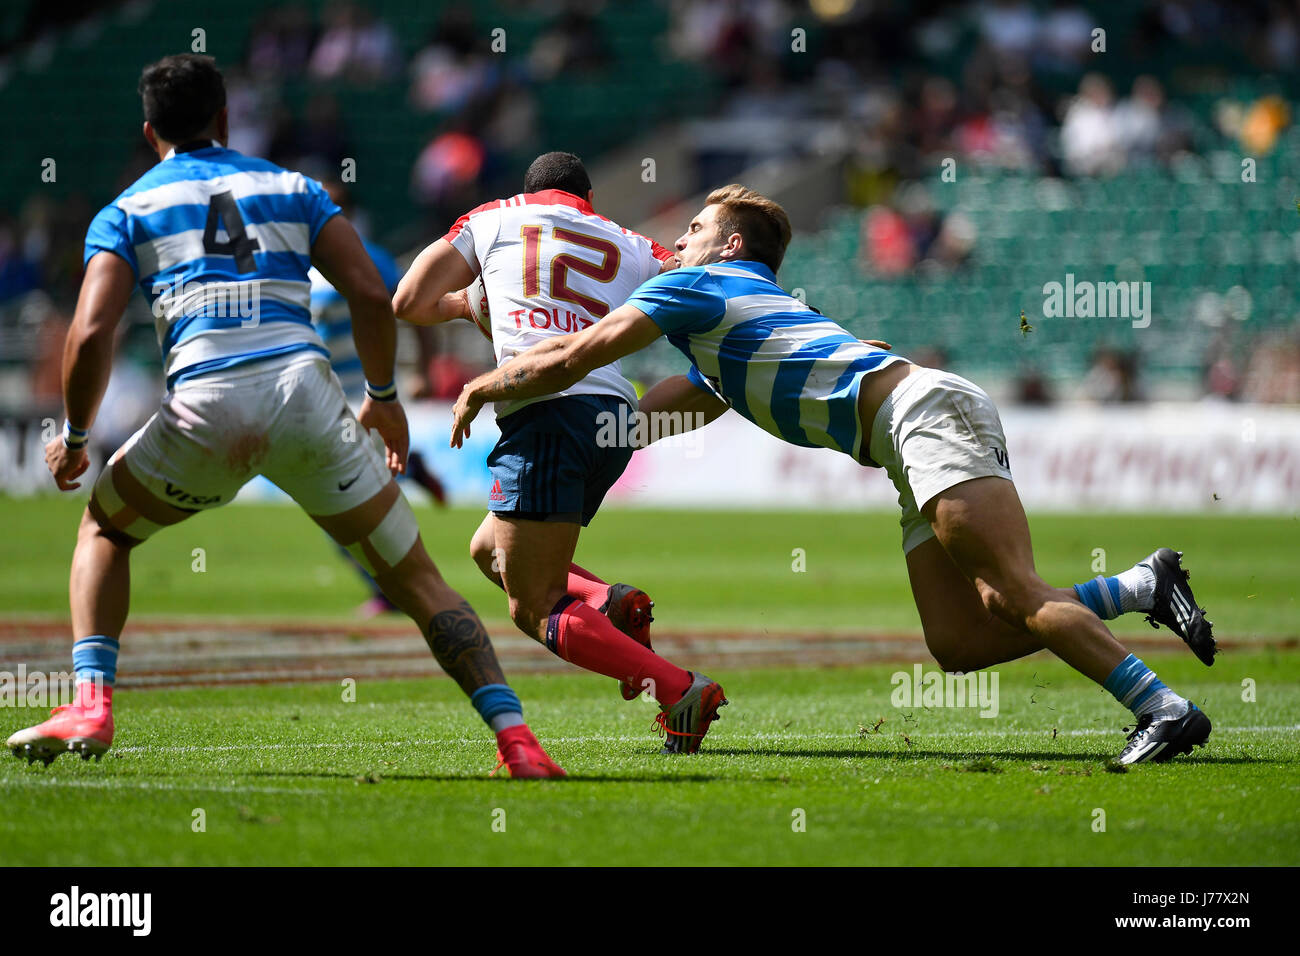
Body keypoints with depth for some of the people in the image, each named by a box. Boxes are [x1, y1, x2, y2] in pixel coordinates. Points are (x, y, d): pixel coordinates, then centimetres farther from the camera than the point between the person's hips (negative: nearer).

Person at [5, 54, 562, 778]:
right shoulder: (293, 189, 22)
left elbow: (92, 334, 3)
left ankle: (92, 703, 10)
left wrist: (76, 436, 17)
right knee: (415, 578, 10)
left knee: (104, 529, 27)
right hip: (306, 394, 1)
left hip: (205, 408, -1)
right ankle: (515, 736, -4)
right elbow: (372, 295, 10)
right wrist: (383, 397, 24)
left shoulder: (126, 213, 16)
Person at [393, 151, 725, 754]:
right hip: (616, 411, 5)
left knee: (534, 610, -2)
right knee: (490, 550, 26)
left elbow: (409, 303, 17)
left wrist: (463, 305, 37)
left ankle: (681, 692, -18)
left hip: (545, 410, -5)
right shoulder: (630, 247, 24)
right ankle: (609, 604, 1)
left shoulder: (491, 218, 19)